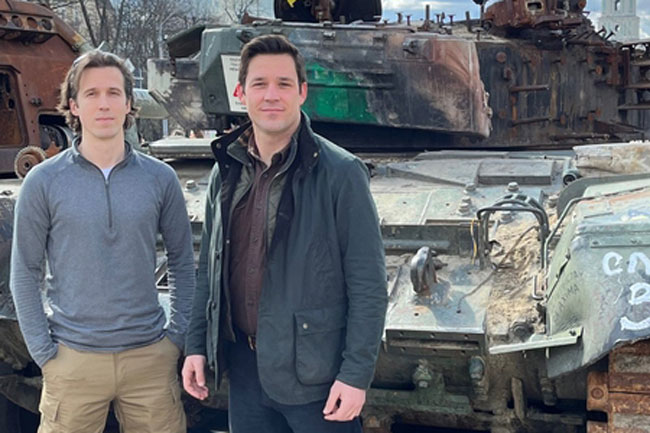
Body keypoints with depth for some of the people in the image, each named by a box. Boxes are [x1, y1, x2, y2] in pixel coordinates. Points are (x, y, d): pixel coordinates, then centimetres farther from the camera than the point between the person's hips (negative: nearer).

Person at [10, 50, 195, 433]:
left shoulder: (160, 178, 2)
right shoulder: (44, 182, -2)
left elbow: (183, 263, 8)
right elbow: (26, 274, 1)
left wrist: (178, 336, 3)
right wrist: (44, 352, -4)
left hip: (150, 356, 1)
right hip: (73, 359, -1)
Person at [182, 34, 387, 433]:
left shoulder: (341, 173, -12)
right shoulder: (226, 172, 5)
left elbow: (369, 285, -12)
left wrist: (357, 373, -15)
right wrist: (197, 346, 10)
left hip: (314, 372, -5)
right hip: (243, 366, 5)